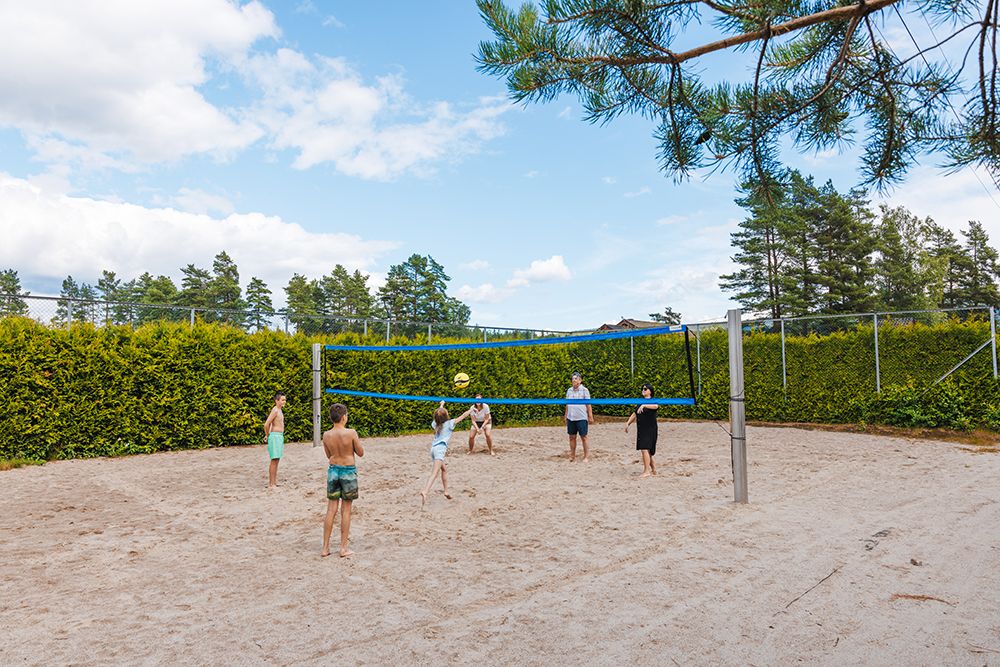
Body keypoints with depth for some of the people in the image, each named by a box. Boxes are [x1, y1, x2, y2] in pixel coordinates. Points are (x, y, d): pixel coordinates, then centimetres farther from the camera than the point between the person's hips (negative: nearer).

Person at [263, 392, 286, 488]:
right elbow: (266, 424, -21)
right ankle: (271, 484, -4)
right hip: (275, 436, -10)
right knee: (274, 461, -8)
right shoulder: (275, 410, -15)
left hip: (280, 436, 10)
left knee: (276, 460, 12)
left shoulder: (279, 411, 14)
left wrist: (268, 435, 21)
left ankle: (274, 482, 19)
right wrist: (268, 435, -7)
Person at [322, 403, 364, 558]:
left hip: (333, 470, 4)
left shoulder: (326, 435, -4)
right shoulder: (351, 433, -16)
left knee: (331, 510, 10)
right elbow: (361, 453, -5)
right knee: (345, 510, 6)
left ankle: (325, 548, 14)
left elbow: (329, 455, 10)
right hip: (348, 471, -3)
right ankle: (343, 548, 11)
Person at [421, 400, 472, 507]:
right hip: (440, 448, -8)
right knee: (435, 473, -20)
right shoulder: (449, 423, 4)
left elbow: (438, 414, 40)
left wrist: (441, 405, 56)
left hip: (433, 448, 8)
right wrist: (471, 410, 22)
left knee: (444, 470, 25)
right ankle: (425, 492, -38)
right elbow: (462, 416, 8)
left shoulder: (435, 424, 19)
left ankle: (446, 491, 26)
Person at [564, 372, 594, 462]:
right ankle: (572, 455, 18)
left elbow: (588, 404, -2)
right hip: (571, 418, 4)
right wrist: (566, 415, 14)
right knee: (572, 437, 8)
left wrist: (590, 416, -4)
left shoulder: (584, 390, -3)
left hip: (582, 418, -4)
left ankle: (586, 456, 10)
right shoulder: (569, 391, 10)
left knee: (583, 437, 1)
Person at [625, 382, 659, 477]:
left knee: (645, 449, -17)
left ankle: (646, 471, -16)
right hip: (641, 429, 8)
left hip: (650, 429, -8)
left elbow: (656, 406, -29)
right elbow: (634, 414, 21)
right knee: (646, 450, 12)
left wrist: (644, 405, -41)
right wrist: (628, 423, 10)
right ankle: (653, 469, 26)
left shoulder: (652, 401, -5)